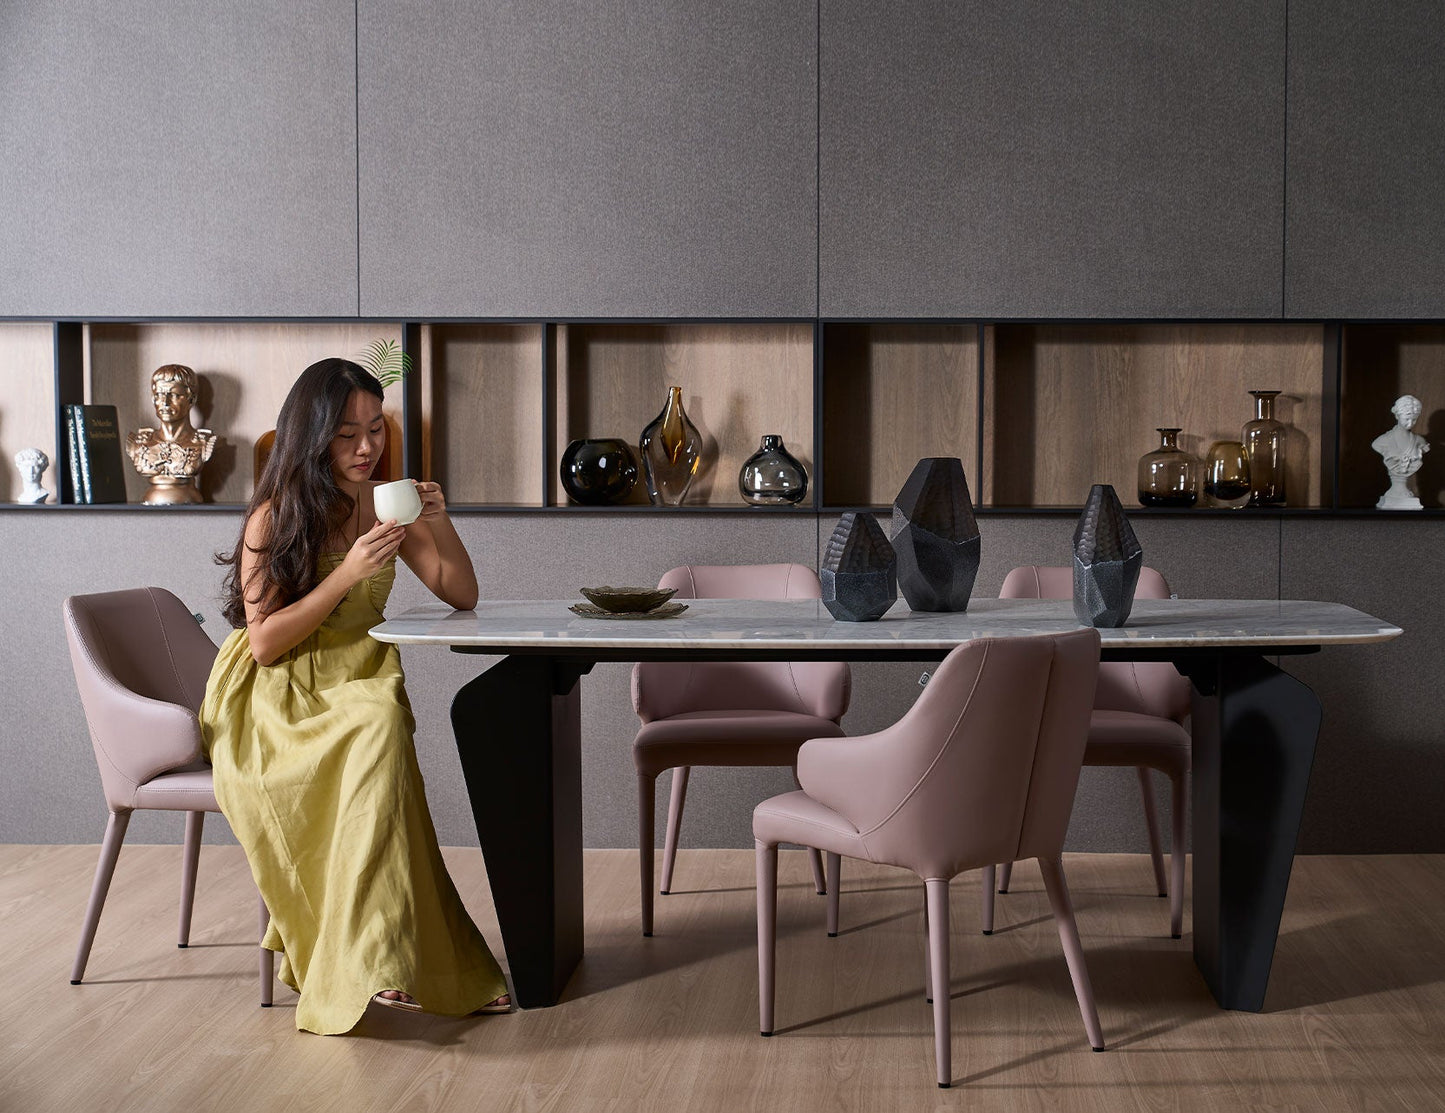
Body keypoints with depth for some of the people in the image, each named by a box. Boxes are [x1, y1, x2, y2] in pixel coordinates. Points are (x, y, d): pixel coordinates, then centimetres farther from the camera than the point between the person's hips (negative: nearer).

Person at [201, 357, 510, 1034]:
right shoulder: (275, 515, -6)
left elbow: (461, 596, 10)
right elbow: (265, 643, -11)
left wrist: (439, 524, -9)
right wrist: (347, 575, -21)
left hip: (356, 688, 4)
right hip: (274, 702, -3)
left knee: (384, 722, -34)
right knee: (378, 733, -35)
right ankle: (372, 959, -34)